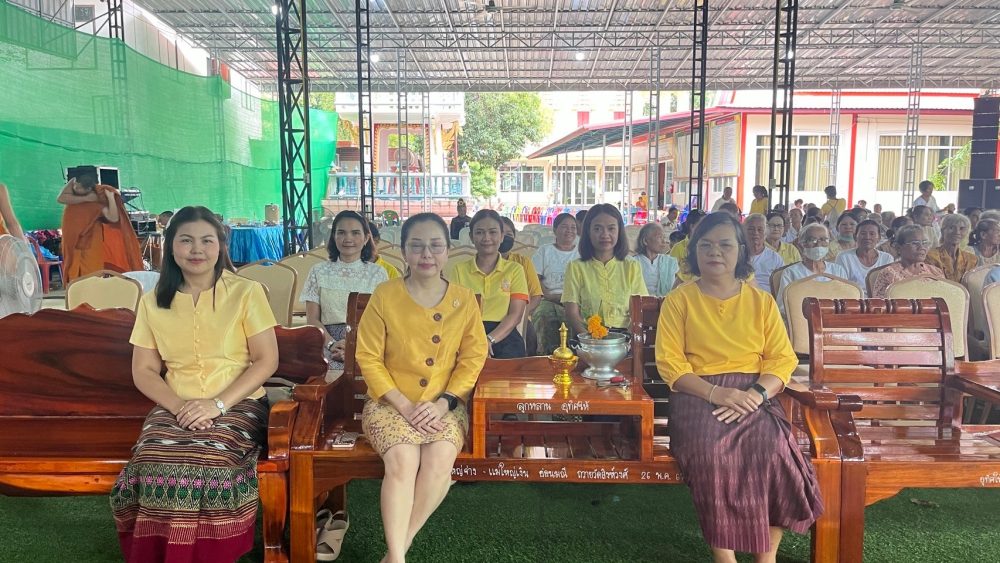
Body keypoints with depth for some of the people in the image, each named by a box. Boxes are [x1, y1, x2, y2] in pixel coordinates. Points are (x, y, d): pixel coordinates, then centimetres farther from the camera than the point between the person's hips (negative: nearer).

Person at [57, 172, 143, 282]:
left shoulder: (99, 198, -17)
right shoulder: (73, 183, -6)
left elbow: (113, 218, -27)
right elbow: (61, 198, -21)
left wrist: (111, 198, -33)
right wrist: (86, 199, -24)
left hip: (91, 241, -4)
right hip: (72, 238, 4)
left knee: (92, 275, -2)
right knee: (75, 274, 8)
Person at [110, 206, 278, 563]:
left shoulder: (246, 292, -1)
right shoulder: (153, 302, 9)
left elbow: (267, 360, -4)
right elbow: (143, 371, 9)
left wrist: (218, 403, -15)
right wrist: (178, 406, -11)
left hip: (238, 405, -2)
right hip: (176, 408, 3)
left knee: (206, 463, -31)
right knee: (158, 465, -29)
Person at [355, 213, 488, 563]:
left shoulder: (465, 300, 0)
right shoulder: (384, 297, -5)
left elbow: (473, 358, 1)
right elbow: (368, 358, -5)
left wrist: (443, 403, -12)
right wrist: (404, 405, -14)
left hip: (446, 405, 1)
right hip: (390, 402, -1)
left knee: (441, 459, -26)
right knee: (402, 460, -28)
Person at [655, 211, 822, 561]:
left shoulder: (761, 301, 12)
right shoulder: (678, 300, 6)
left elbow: (783, 358, 5)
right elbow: (669, 362, -2)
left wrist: (757, 393, -15)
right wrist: (714, 392, -17)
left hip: (754, 397, 2)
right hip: (699, 396, -1)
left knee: (774, 450, -28)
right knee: (710, 451, -32)